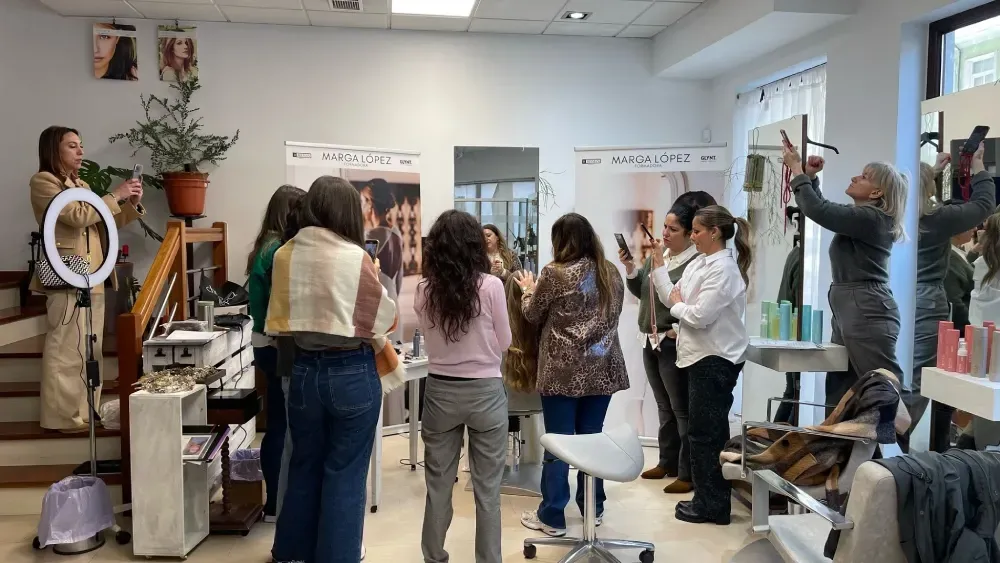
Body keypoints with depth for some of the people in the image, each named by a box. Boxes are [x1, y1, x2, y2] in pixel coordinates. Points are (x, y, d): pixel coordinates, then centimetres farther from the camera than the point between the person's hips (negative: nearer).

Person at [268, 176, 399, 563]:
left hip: (304, 370, 5)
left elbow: (279, 321, 10)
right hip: (352, 373, -5)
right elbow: (388, 320, -4)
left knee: (303, 466, 20)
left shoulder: (284, 255, 0)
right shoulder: (354, 258, -14)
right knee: (345, 475, 8)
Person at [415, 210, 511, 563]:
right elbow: (504, 343, -1)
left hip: (440, 391, 3)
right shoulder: (490, 285, -12)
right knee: (487, 489, 9)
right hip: (485, 392, -2)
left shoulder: (425, 290, -4)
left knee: (438, 485, 14)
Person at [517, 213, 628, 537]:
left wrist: (528, 291, 21)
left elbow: (533, 315, 1)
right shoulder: (611, 273, 6)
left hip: (564, 371, -5)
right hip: (602, 370, 5)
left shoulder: (555, 274, -10)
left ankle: (552, 517, 10)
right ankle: (593, 508, 25)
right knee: (592, 439, 15)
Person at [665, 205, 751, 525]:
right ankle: (707, 500, 26)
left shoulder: (724, 269, -18)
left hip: (716, 360, -9)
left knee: (706, 434, 0)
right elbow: (672, 295, 10)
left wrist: (677, 306, -6)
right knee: (706, 432, 15)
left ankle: (712, 506, 12)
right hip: (702, 356, 9)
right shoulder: (699, 264, 10)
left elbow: (700, 316, -23)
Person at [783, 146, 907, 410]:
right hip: (851, 313, 11)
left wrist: (797, 170, -10)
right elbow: (824, 209, 31)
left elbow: (818, 210, -21)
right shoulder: (862, 217, 17)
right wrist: (811, 177, 16)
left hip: (867, 314, -11)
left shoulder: (871, 218, -14)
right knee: (840, 389, 11)